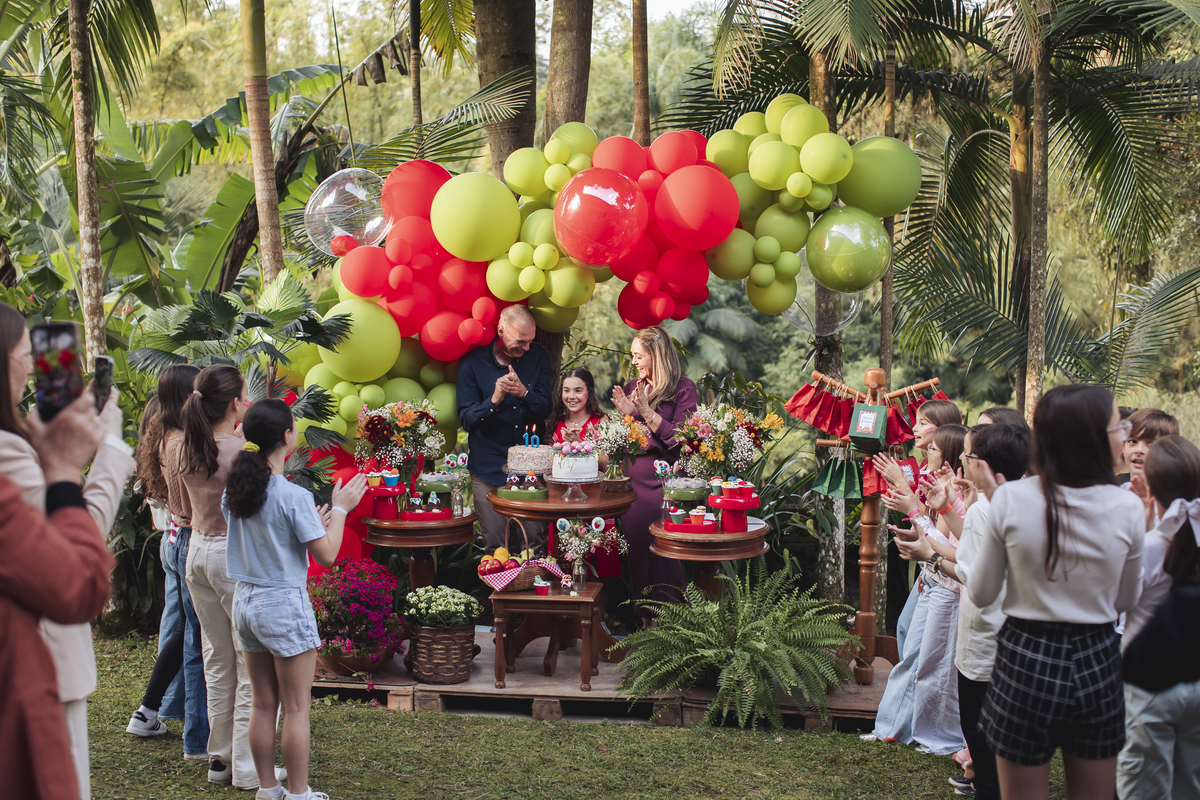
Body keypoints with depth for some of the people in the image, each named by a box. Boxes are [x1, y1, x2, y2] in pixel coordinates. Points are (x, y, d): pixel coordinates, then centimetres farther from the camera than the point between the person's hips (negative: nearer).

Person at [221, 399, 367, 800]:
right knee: (296, 708, 5)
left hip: (244, 602, 7)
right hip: (285, 605, -7)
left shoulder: (234, 492, 2)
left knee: (263, 704, 16)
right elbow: (326, 555, -13)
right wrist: (340, 508, -2)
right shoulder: (295, 497, -18)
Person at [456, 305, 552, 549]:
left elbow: (545, 409, 1)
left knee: (535, 542, 3)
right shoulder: (473, 362, -4)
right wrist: (494, 400, -26)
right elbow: (466, 419, -7)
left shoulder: (539, 356, 3)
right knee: (495, 546, 2)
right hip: (489, 469, -2)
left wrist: (523, 392, -20)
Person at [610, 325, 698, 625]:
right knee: (635, 547, 6)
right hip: (632, 478, 6)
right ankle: (644, 617, 17)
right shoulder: (632, 387, 14)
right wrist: (625, 414, -2)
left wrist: (647, 412, -15)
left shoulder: (683, 388, -4)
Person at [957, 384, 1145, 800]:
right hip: (1097, 662, 1)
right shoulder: (1127, 509, -12)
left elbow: (982, 593, -3)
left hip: (1025, 660, -1)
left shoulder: (1010, 500, -14)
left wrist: (962, 563, 14)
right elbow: (1126, 601, 4)